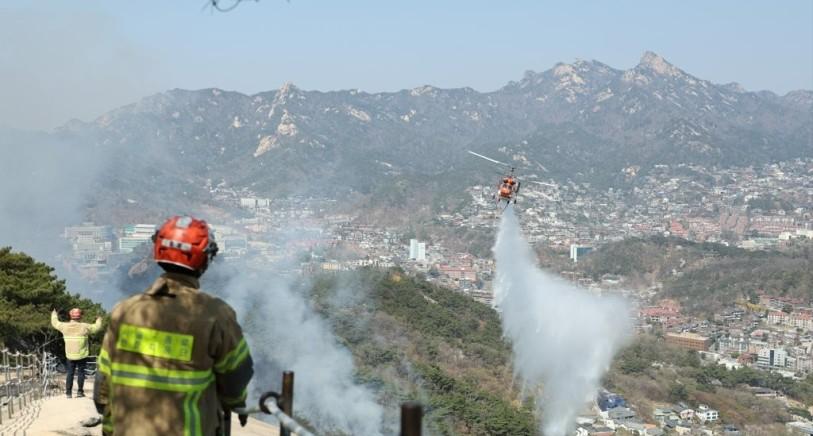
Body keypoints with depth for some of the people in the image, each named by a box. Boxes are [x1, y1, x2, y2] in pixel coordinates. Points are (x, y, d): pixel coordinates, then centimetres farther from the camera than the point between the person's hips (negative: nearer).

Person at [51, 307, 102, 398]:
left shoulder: (65, 326, -4)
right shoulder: (84, 327, -10)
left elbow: (55, 323, 15)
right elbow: (97, 327, 2)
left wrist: (54, 314, 34)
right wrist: (99, 320, 24)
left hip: (70, 355, 2)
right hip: (82, 355, -2)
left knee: (70, 373, 11)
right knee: (81, 372, 7)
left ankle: (68, 392, 11)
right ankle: (80, 391, 6)